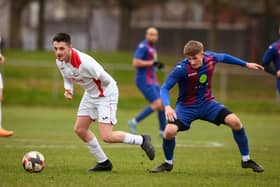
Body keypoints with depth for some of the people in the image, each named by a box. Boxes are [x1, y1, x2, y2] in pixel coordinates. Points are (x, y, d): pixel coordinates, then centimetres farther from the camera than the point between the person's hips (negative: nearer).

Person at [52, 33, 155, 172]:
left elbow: (105, 79, -26)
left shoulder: (83, 62, -35)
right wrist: (68, 90, -8)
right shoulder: (60, 62, -9)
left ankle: (142, 140, 7)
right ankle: (103, 162, 22)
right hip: (90, 94, 9)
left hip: (106, 94, -9)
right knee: (79, 129, 8)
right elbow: (67, 78, 11)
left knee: (107, 137, -14)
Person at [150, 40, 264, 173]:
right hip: (187, 107, -3)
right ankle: (168, 163, 3)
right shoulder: (182, 68, -26)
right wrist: (167, 106, -42)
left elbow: (224, 57, 12)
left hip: (207, 103, 3)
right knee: (169, 131, -27)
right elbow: (164, 88, -23)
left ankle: (246, 160, 4)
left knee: (235, 122, -15)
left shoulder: (210, 58, -13)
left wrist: (246, 64, 23)